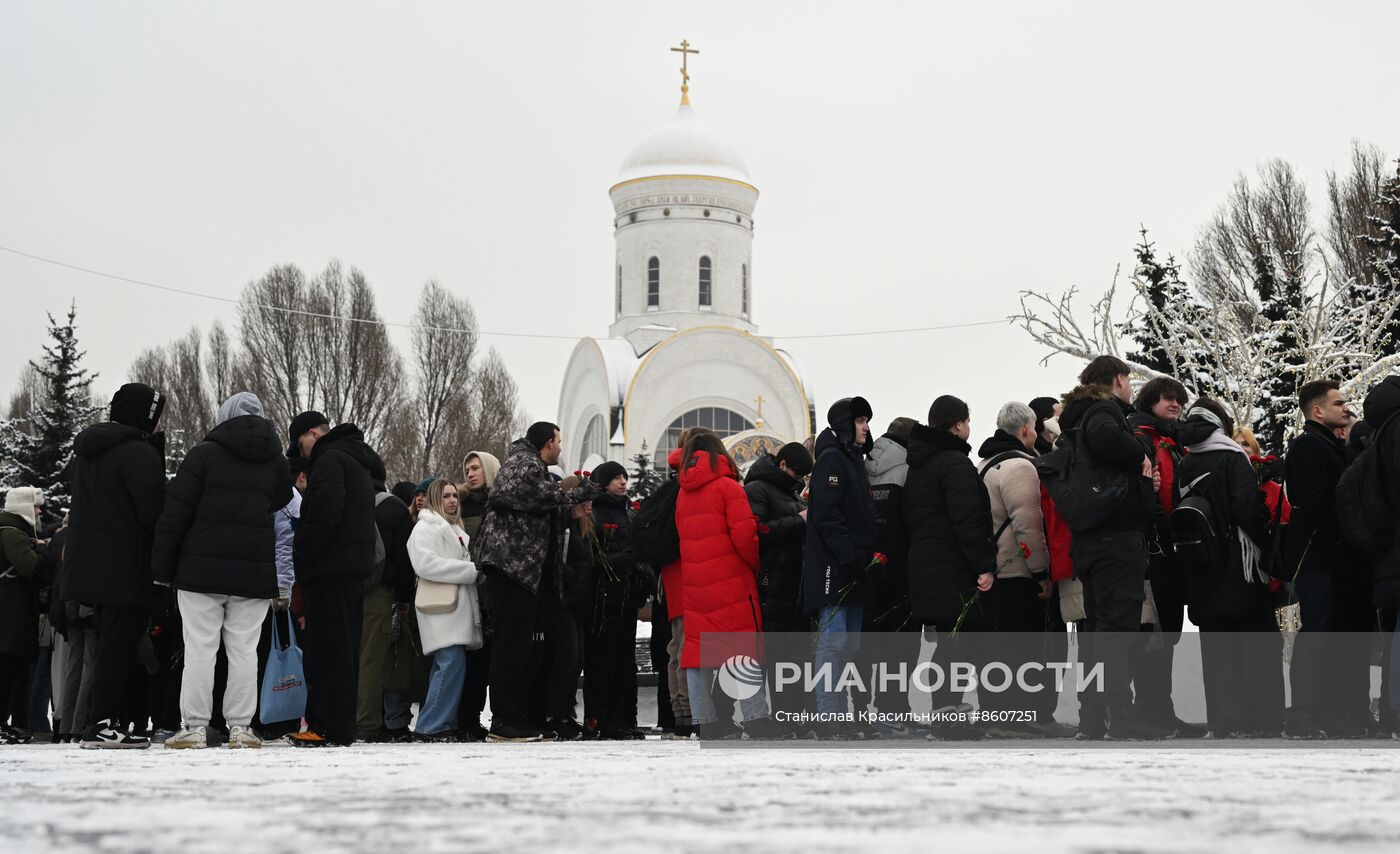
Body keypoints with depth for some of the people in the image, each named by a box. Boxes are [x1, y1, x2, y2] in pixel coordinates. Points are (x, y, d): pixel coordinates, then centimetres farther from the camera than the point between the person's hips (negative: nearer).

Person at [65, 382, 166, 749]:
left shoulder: (86, 451, 15)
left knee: (108, 641, 15)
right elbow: (155, 511, -18)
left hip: (90, 564, 9)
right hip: (126, 568, -9)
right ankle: (103, 724, -7)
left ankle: (97, 719, 17)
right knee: (120, 645, -5)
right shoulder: (139, 453, -15)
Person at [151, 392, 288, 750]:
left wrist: (162, 568, 0)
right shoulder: (275, 461, 12)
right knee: (244, 650, 6)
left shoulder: (204, 453, -2)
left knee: (199, 649, 0)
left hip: (202, 570, -3)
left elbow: (174, 515, -4)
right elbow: (283, 515, 18)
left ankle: (194, 727, 0)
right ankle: (240, 727, 5)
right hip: (254, 572, 3)